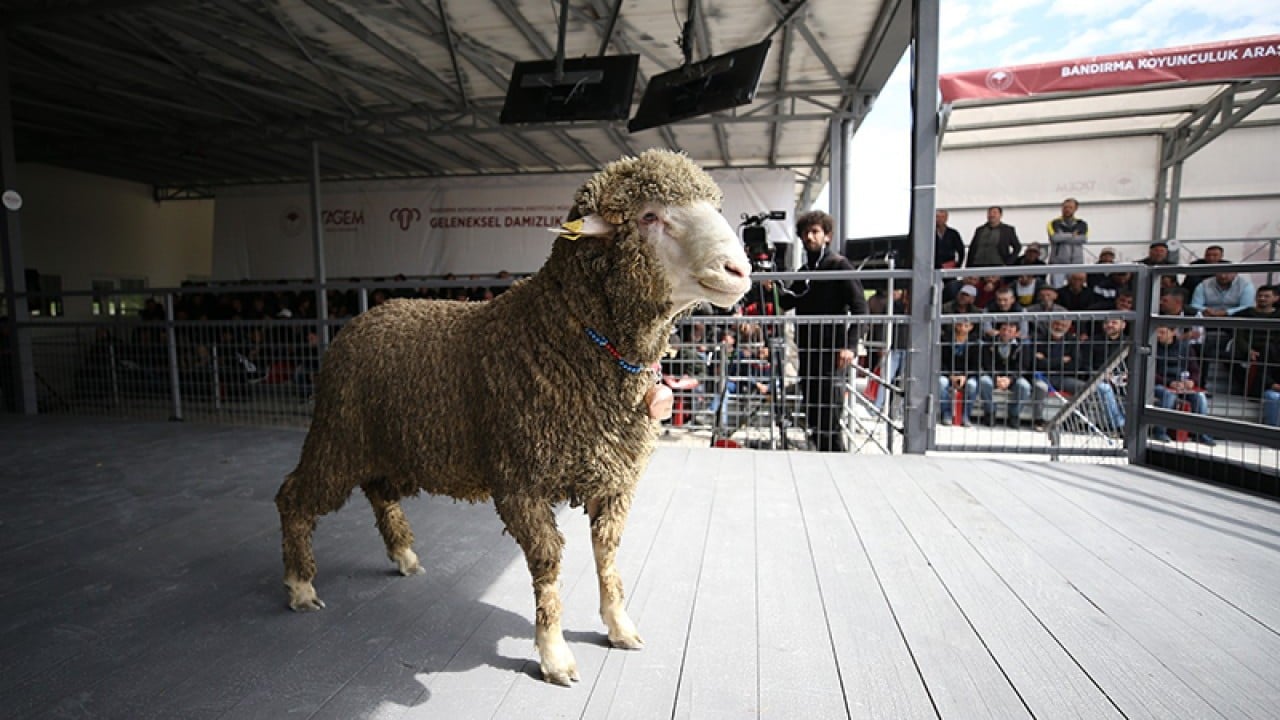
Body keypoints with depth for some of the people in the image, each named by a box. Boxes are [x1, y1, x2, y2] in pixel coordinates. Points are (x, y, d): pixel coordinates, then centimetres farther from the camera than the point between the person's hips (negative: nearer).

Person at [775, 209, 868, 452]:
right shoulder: (804, 271, 17)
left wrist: (850, 345, -20)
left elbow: (860, 308, -10)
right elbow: (787, 303, 20)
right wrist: (771, 289, 1)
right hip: (807, 352, 7)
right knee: (812, 417, 11)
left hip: (831, 352, -7)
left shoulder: (839, 265, -4)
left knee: (828, 418, -8)